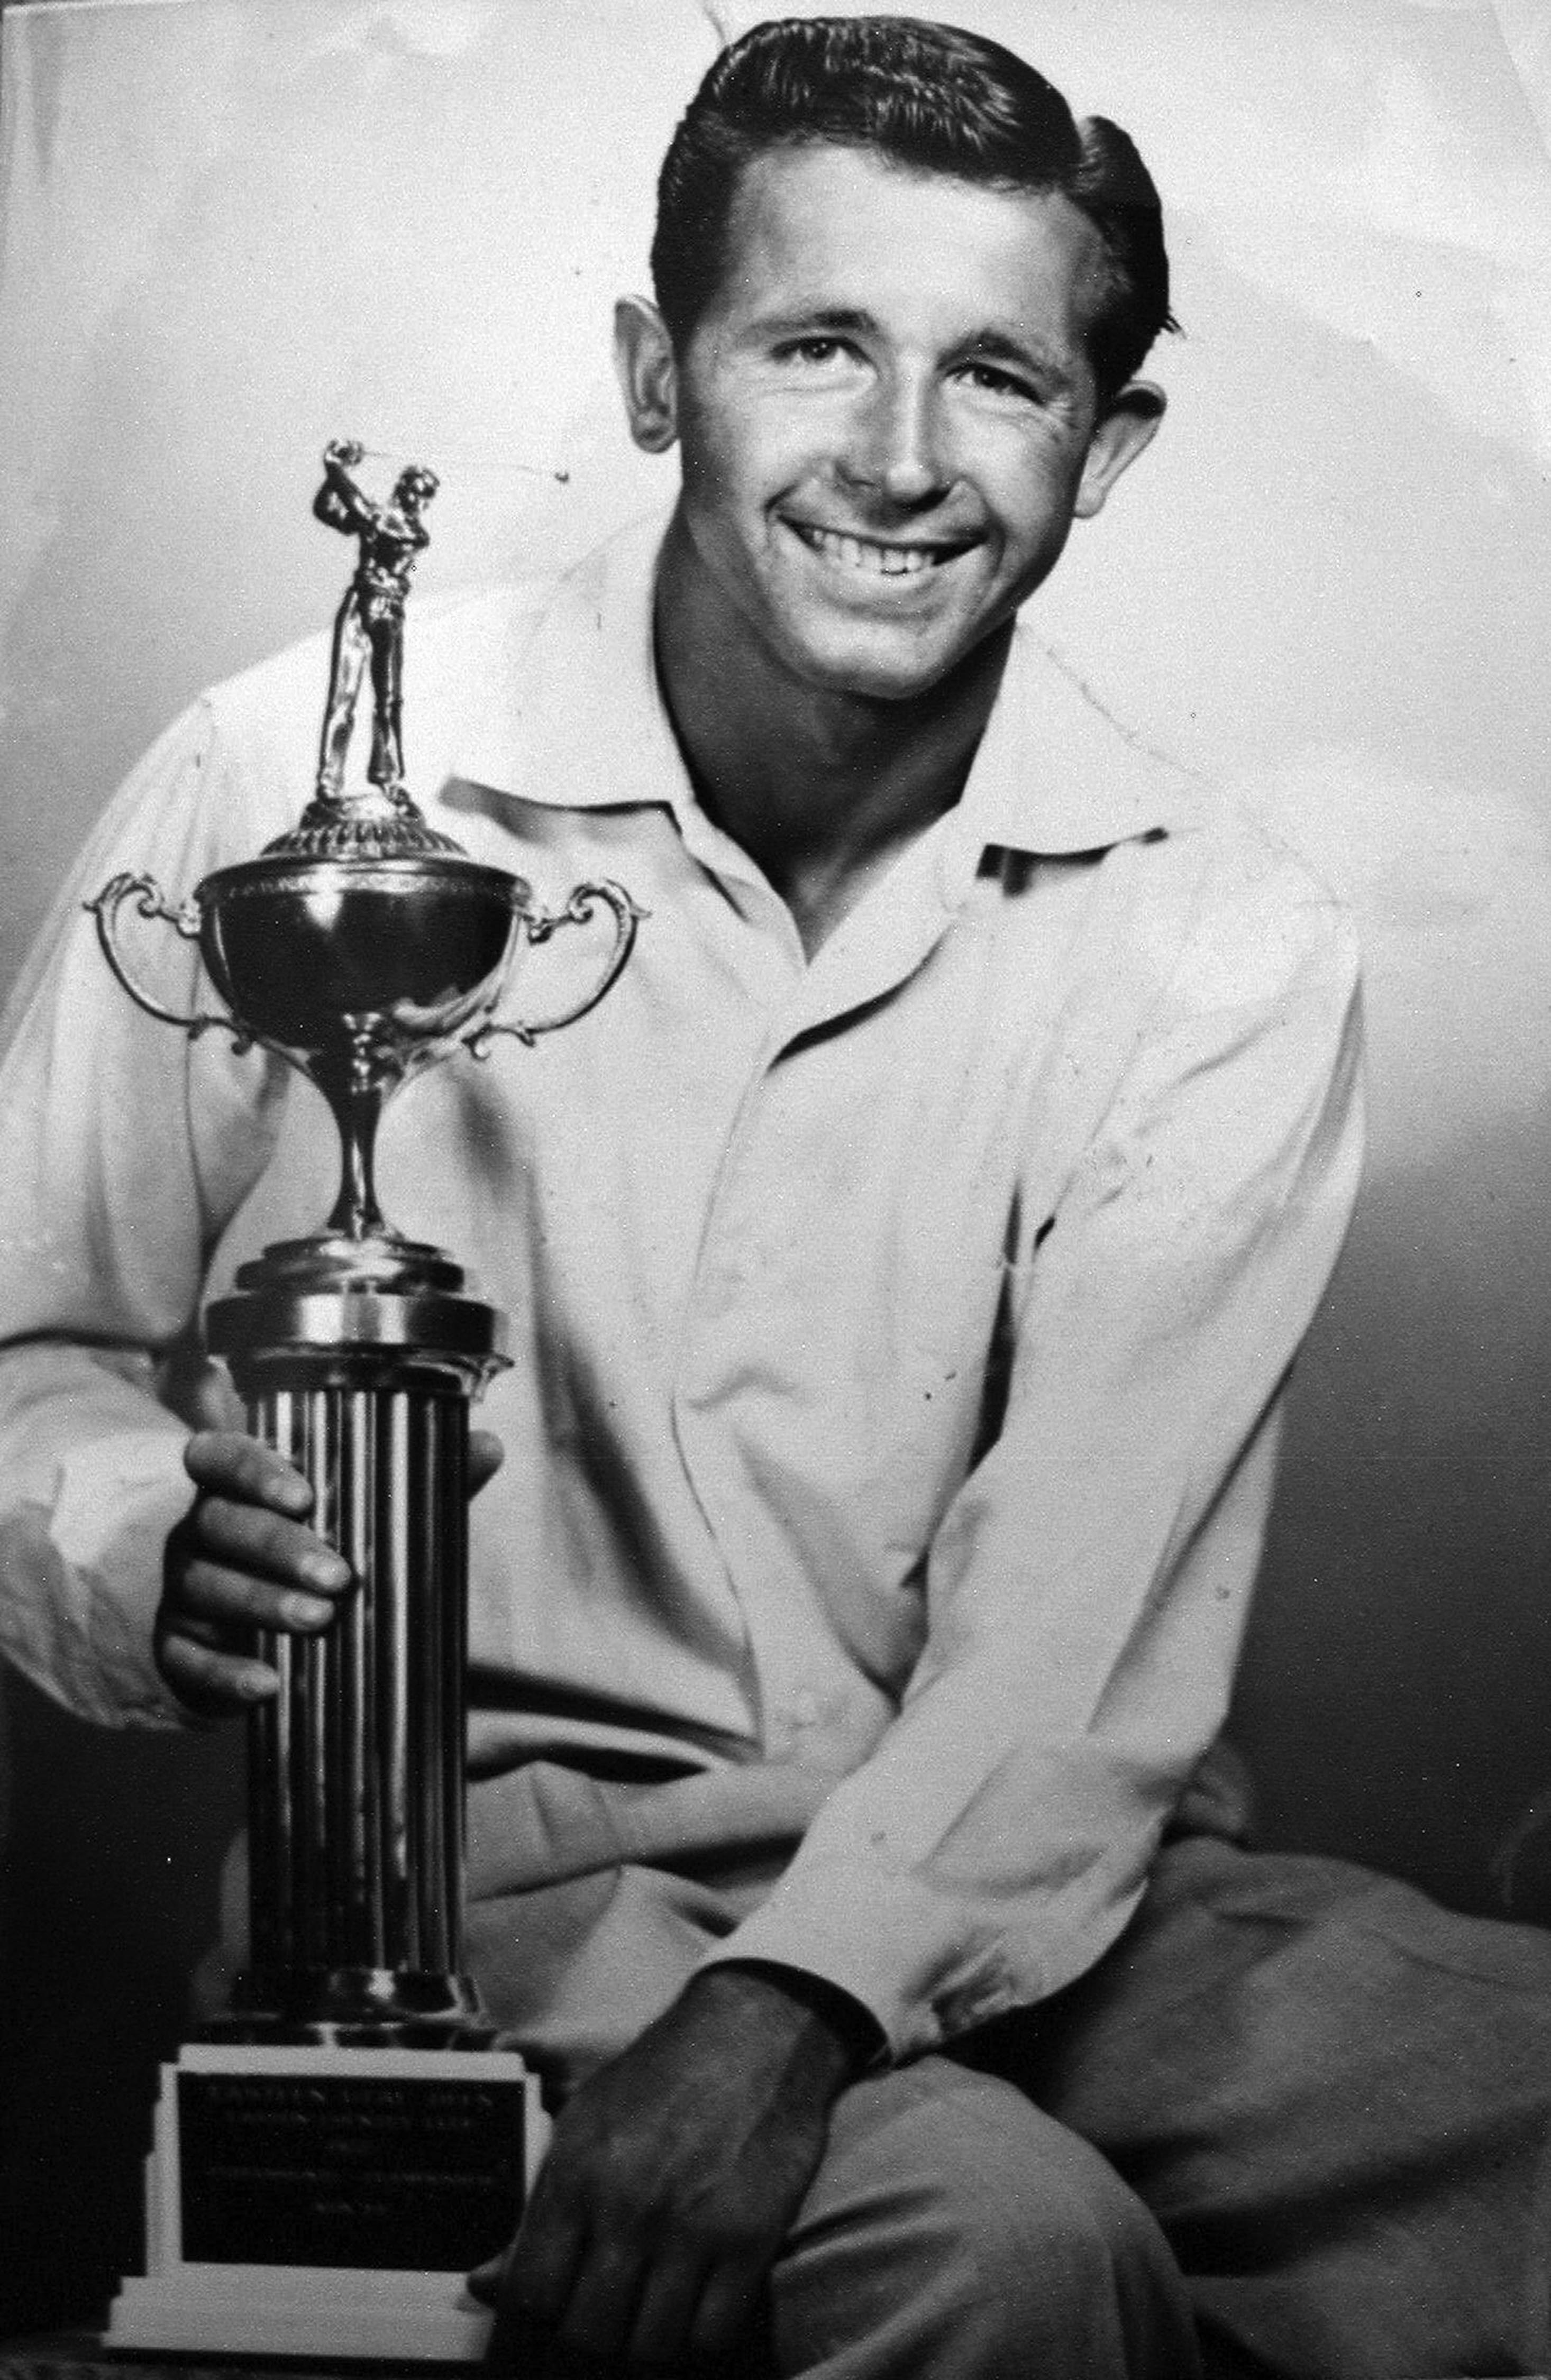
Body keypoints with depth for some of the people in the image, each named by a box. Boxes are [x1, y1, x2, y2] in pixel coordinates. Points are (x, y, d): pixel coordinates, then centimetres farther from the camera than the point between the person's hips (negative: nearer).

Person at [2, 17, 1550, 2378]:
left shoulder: (1219, 954, -1)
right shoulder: (298, 783, -5)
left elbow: (1079, 1667, -8)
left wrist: (794, 1999, -26)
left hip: (996, 1885, 3)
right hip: (476, 1882, -2)